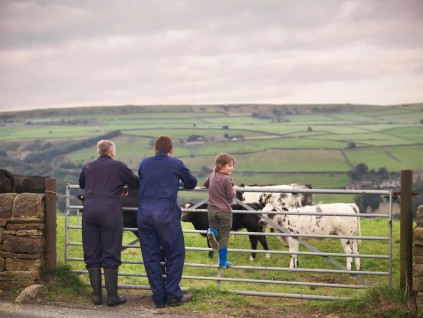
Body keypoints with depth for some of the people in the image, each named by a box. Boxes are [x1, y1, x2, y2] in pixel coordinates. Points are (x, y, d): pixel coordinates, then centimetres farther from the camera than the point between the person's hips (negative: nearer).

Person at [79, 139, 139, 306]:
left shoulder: (88, 167, 16)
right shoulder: (119, 166, 7)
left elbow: (81, 185, 32)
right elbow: (136, 184, 13)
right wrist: (120, 184, 34)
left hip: (89, 209, 3)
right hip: (111, 210, -3)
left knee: (91, 255, 9)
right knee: (111, 255, 2)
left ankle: (96, 295, 11)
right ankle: (112, 296, 3)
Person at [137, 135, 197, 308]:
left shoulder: (144, 164, 13)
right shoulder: (176, 164, 5)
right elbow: (192, 183, 18)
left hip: (144, 214, 4)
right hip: (166, 213, -3)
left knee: (151, 257, 7)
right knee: (175, 255, 7)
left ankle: (159, 298, 10)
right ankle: (173, 295, 5)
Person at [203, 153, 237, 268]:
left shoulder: (212, 175, 5)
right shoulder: (227, 179, -15)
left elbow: (205, 184, 22)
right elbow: (231, 196, -13)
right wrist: (234, 189, 5)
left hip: (212, 209, 5)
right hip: (224, 211, -5)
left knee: (214, 228, 20)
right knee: (224, 236, 4)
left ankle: (212, 232, -18)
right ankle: (223, 262, 7)